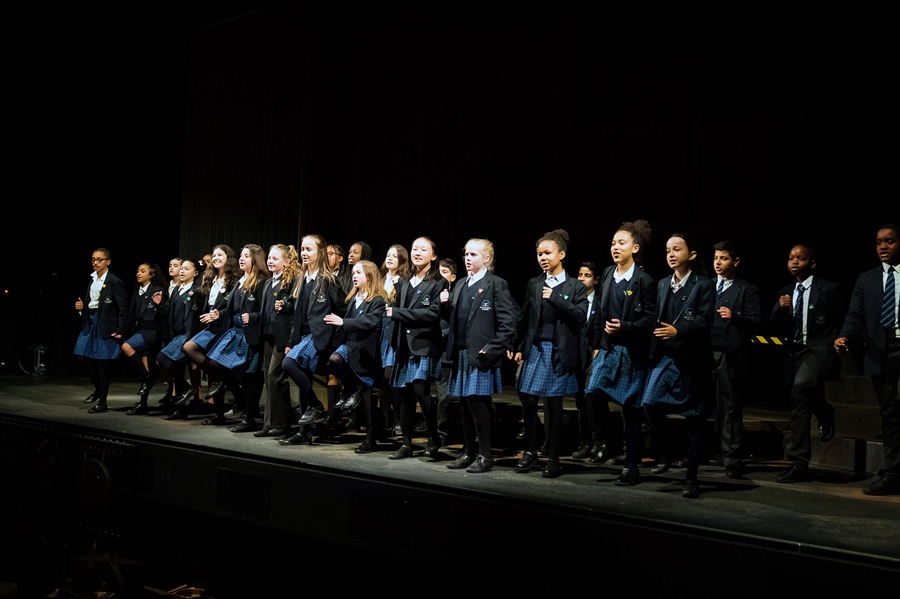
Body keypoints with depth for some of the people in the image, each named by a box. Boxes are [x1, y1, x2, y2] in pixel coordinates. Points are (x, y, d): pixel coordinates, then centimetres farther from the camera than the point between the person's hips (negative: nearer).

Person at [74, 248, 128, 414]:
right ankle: (98, 388, 26)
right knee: (81, 356, 5)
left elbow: (123, 308, -11)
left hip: (105, 325, -7)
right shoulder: (92, 279, 13)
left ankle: (102, 402, 8)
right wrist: (81, 307, -2)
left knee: (102, 362, -2)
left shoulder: (114, 282, -10)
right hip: (90, 321, 7)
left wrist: (120, 330, -14)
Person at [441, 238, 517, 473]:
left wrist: (492, 349, -16)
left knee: (477, 402, -7)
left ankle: (485, 456, 2)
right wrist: (445, 304, -1)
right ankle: (469, 452, 19)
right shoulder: (461, 285, 17)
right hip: (461, 353, 7)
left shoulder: (496, 284, -5)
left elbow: (507, 322, -11)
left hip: (481, 355, -7)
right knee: (465, 404, 10)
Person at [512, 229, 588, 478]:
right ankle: (530, 452, 15)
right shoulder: (534, 284, 10)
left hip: (559, 352, -3)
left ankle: (553, 459, 11)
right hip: (534, 349, 3)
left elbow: (581, 316, -11)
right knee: (528, 401, -1)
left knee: (553, 404, 2)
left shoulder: (575, 286, 1)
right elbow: (524, 319, 9)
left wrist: (555, 298, -15)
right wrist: (519, 348, 4)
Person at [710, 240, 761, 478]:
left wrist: (734, 316, -19)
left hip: (731, 356, -3)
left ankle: (731, 459, 3)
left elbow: (755, 323, -4)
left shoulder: (747, 290, 5)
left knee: (731, 408, 0)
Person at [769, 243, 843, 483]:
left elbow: (841, 324, 4)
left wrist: (833, 349, -3)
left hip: (819, 350, -5)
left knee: (801, 385, -34)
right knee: (799, 408, 6)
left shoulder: (828, 289, -1)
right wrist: (781, 309, -10)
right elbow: (775, 328, 8)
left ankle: (825, 414, -2)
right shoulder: (785, 292, 12)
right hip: (796, 353, 6)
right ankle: (799, 466, 10)